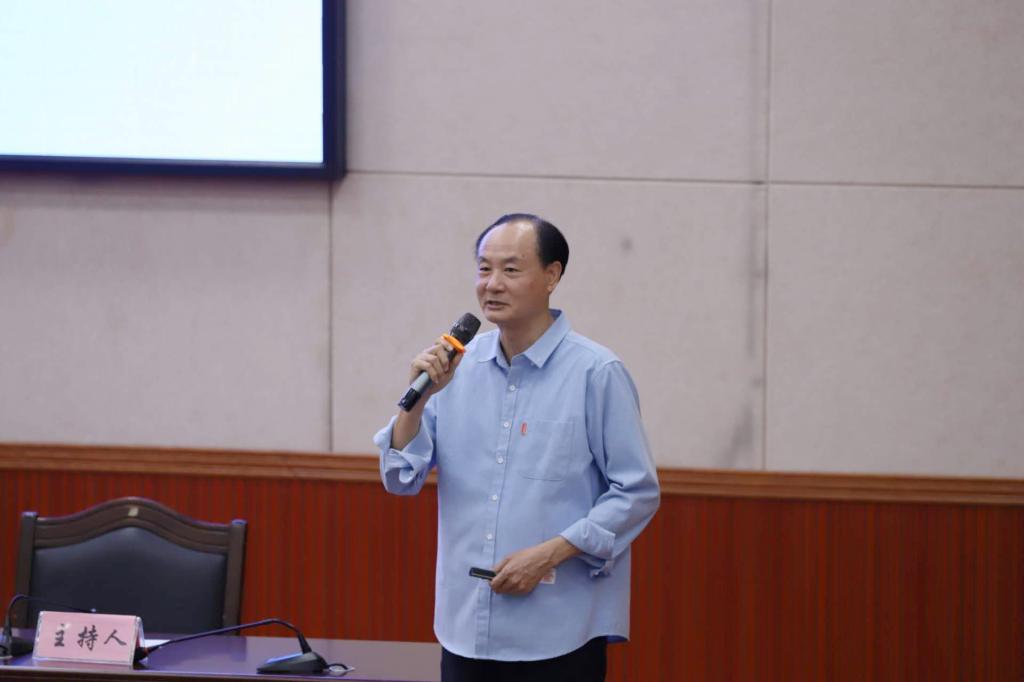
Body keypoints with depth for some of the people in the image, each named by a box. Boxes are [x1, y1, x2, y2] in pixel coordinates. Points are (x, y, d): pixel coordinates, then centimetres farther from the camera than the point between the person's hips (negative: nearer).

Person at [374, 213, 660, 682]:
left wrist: (549, 554, -14)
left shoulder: (596, 373, -7)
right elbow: (401, 478, 7)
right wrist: (419, 397, -8)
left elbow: (637, 493, -6)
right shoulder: (459, 367, 7)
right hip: (466, 626, 4)